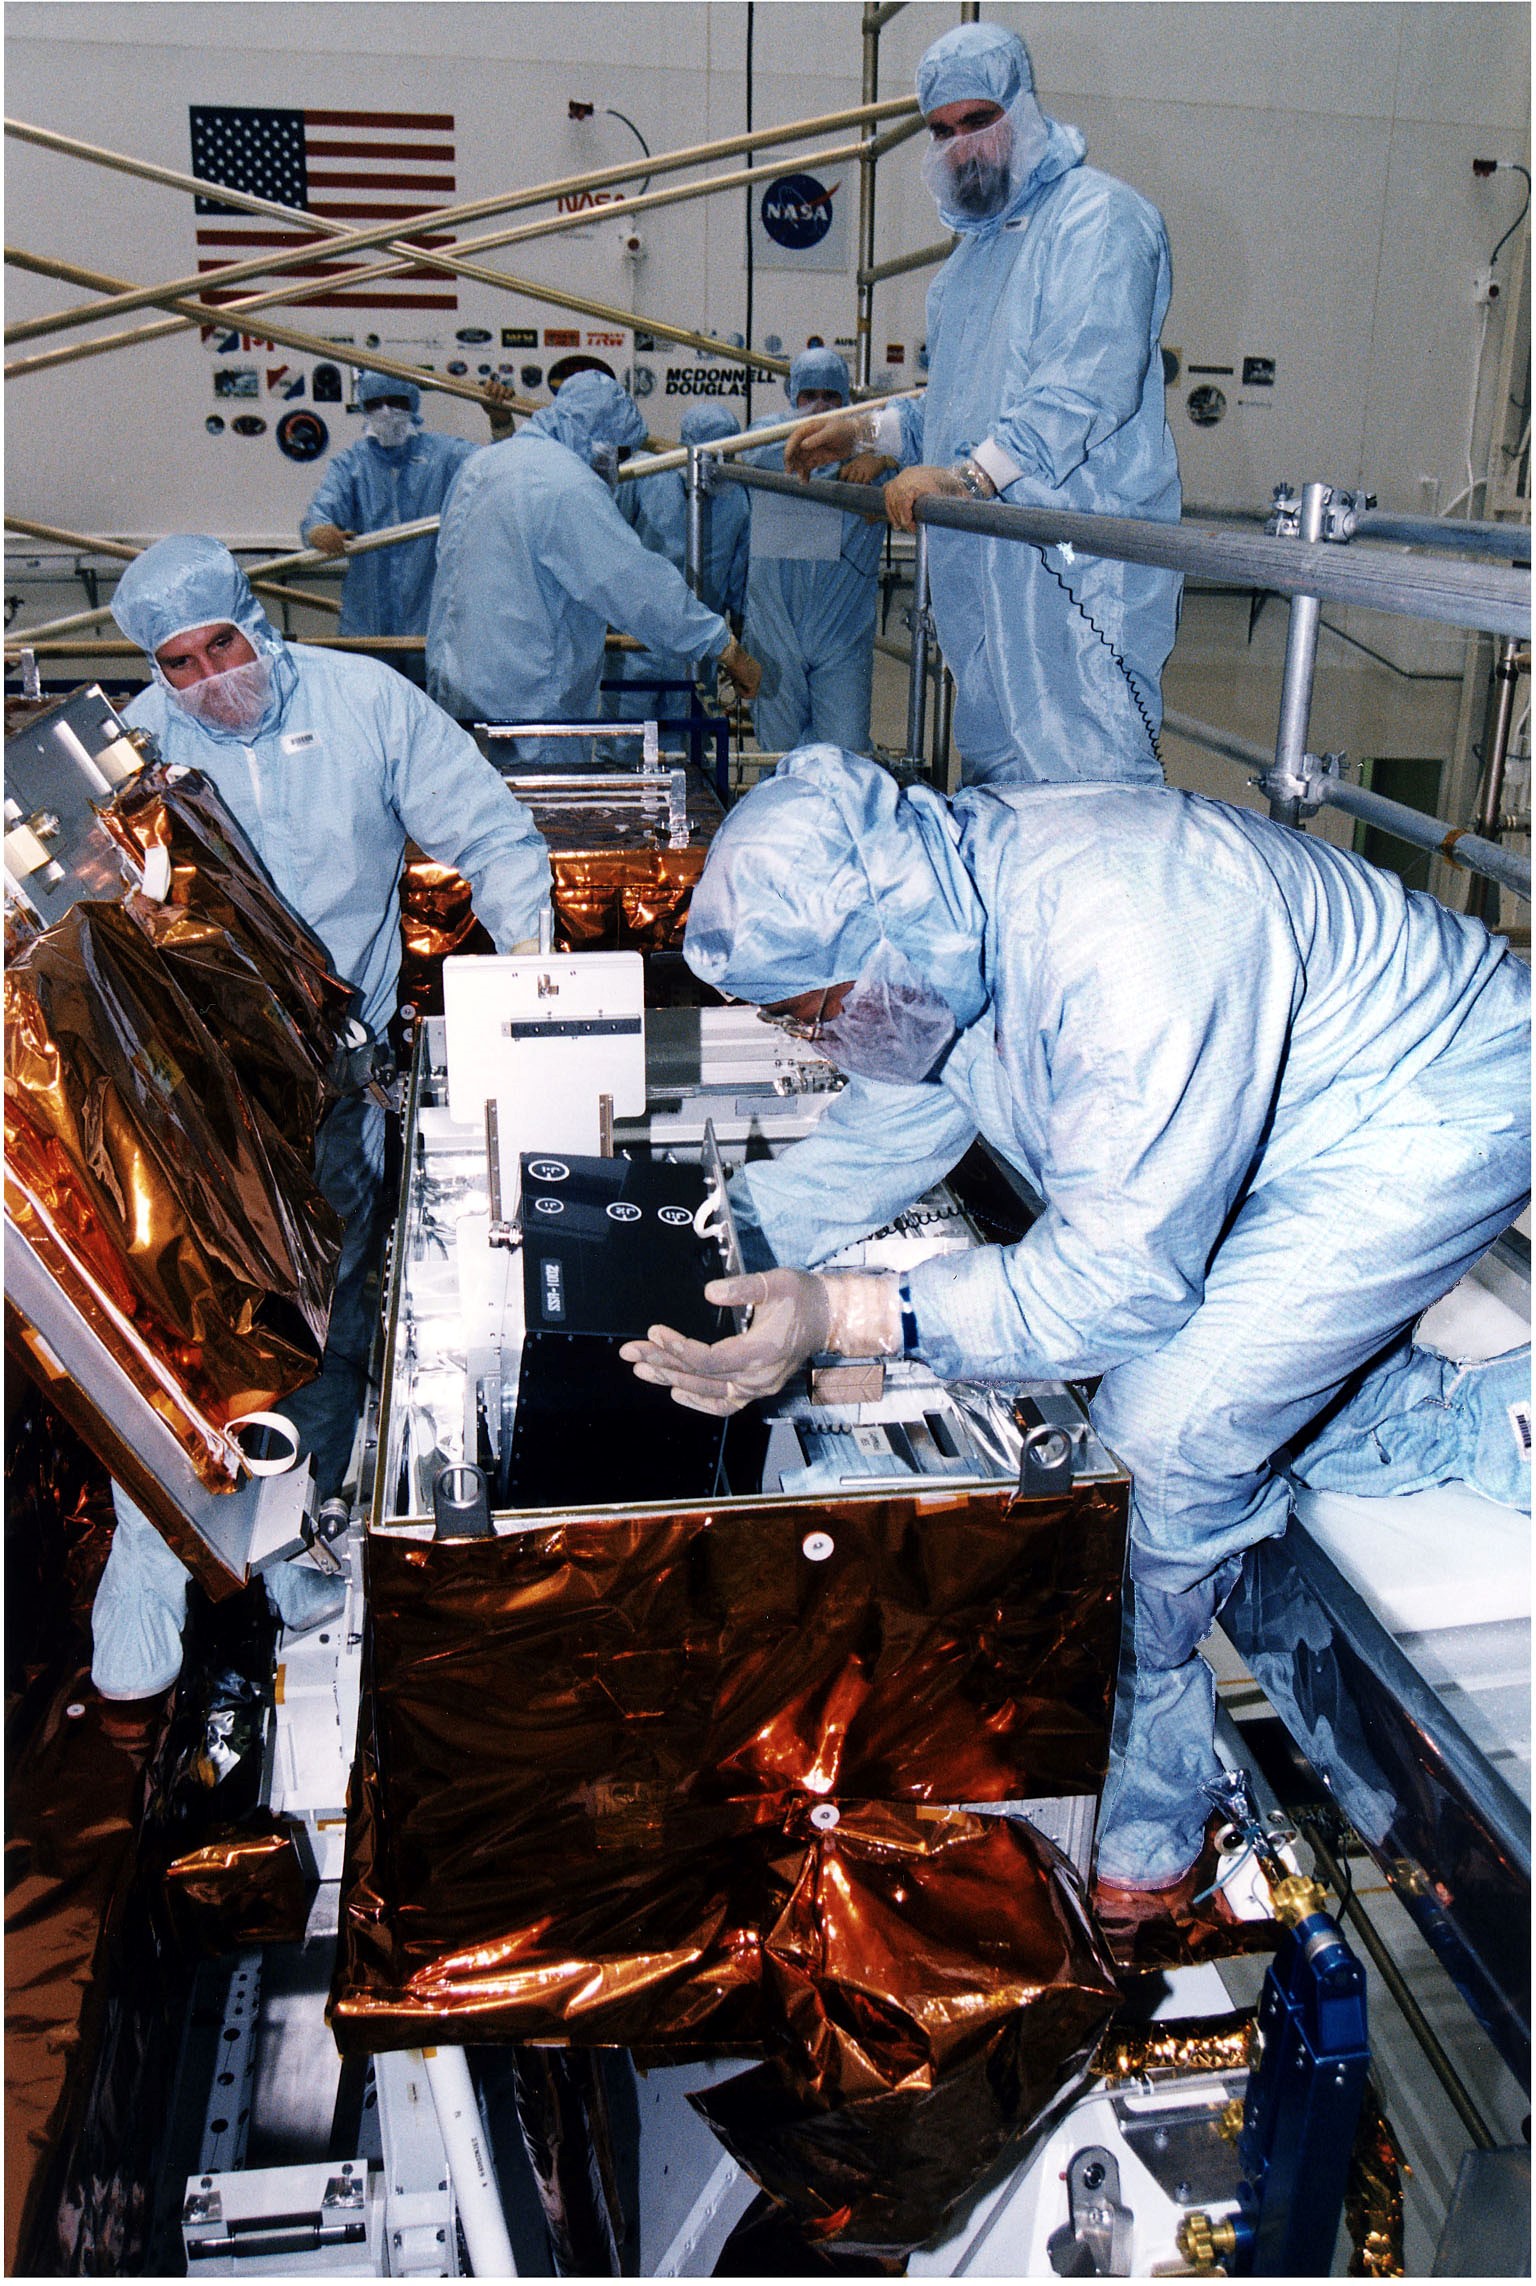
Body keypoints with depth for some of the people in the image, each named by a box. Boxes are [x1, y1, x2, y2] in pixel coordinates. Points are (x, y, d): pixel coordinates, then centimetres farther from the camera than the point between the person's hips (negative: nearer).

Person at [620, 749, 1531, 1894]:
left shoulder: (1131, 950, -39)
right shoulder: (935, 909, -12)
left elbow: (1123, 1276, -34)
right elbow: (879, 1136, 5)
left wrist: (848, 1315, -40)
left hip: (1440, 1103, -8)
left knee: (1168, 1424, -16)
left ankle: (1154, 1738, 8)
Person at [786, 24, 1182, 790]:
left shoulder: (1096, 216, -4)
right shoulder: (972, 252, 26)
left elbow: (1093, 380, -19)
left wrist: (971, 473, -27)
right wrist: (870, 431, 22)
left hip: (1079, 562, -9)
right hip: (982, 563, 9)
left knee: (1089, 782, -15)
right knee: (994, 777, 9)